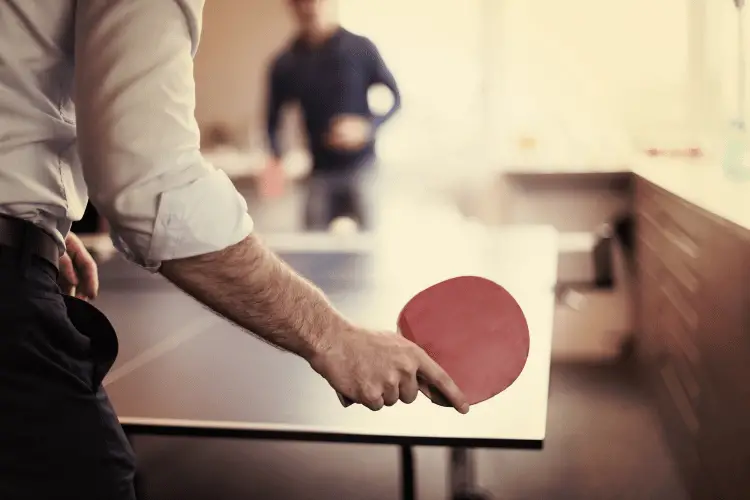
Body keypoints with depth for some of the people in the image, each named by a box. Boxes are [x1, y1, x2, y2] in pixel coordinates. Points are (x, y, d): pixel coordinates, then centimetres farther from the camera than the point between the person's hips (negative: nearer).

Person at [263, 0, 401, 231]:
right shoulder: (285, 64, 2)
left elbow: (393, 98, 1)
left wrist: (367, 126, -17)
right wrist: (275, 161, -11)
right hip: (320, 173, 2)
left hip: (362, 166, -2)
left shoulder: (360, 48, -4)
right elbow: (274, 119, 7)